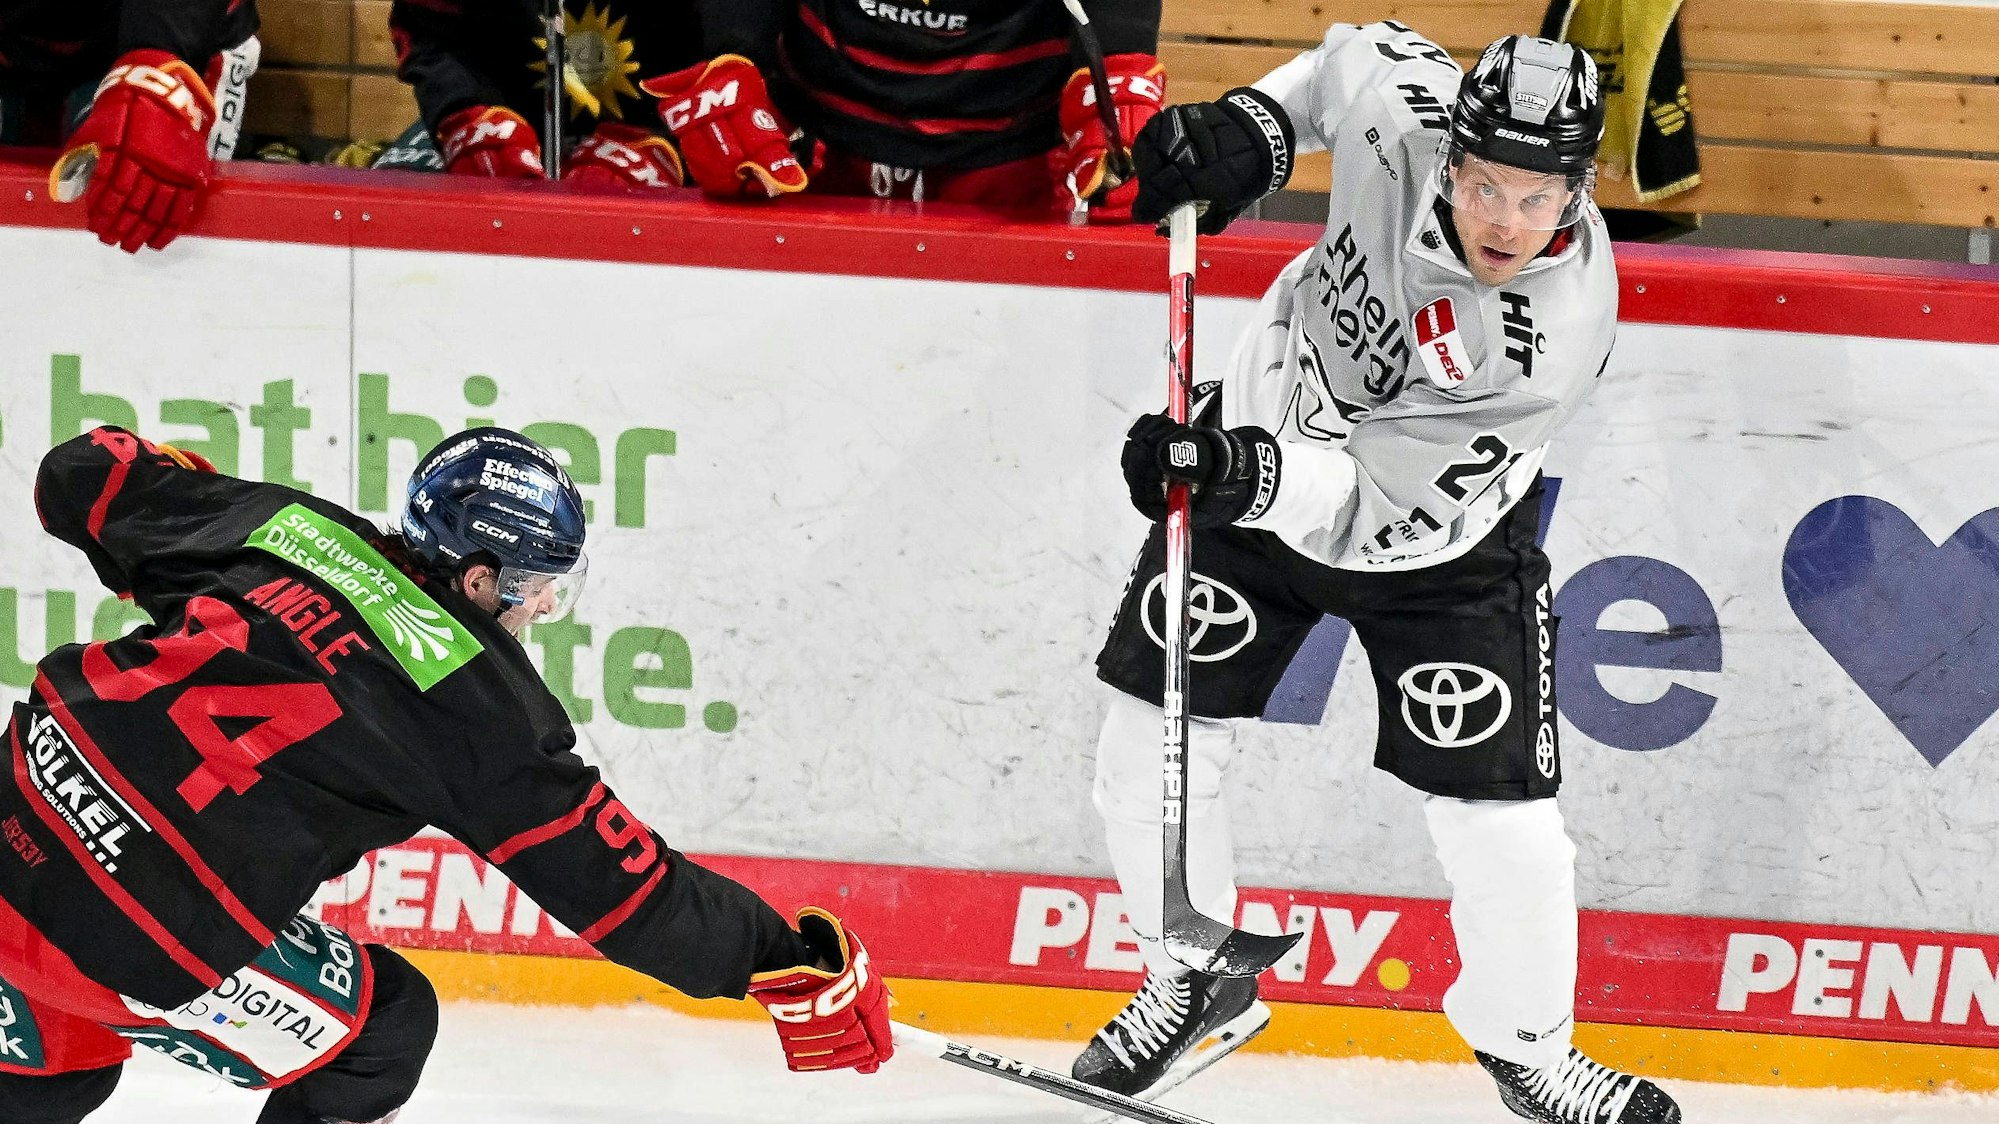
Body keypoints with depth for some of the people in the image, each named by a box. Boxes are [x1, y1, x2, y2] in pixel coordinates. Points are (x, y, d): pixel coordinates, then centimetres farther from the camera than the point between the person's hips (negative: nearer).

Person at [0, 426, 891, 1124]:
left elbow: (84, 479, 20)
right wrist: (792, 961, 12)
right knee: (378, 1033, 15)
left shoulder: (282, 523, 12)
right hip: (144, 932, -6)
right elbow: (621, 884, 3)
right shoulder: (484, 710, -1)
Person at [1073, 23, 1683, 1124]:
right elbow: (1355, 51, 0)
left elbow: (1382, 500, -37)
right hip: (1260, 449, 4)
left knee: (1498, 815, -5)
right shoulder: (1400, 104, -28)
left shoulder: (1557, 335, -37)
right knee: (1151, 741, 6)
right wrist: (1249, 129, -14)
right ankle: (1198, 986, 31)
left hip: (1434, 531, -3)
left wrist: (1254, 477, -53)